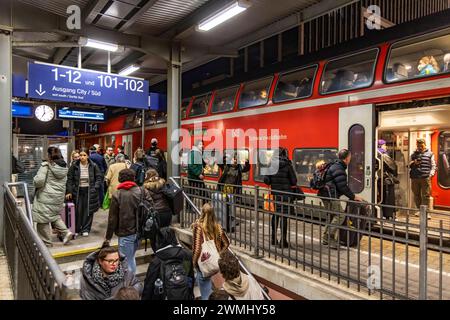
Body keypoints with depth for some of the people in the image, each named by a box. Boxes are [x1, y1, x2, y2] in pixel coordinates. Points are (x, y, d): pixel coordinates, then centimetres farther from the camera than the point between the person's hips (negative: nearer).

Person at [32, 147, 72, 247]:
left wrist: (35, 181, 1)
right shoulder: (64, 167, 6)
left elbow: (39, 181, -20)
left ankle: (46, 243, 15)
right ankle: (66, 232, 9)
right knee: (55, 215, 24)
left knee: (43, 220, 6)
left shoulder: (46, 166, -15)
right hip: (59, 197, 7)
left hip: (46, 197, -7)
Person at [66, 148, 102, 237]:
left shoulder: (93, 166, -2)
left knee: (88, 211, 4)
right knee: (78, 211, 3)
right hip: (77, 191, 0)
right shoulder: (74, 166, -2)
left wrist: (95, 188, -8)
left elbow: (99, 178, 4)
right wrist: (69, 191, -5)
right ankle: (76, 229, 20)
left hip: (89, 191, 0)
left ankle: (86, 229, 17)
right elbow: (69, 179, 1)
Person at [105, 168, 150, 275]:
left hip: (125, 233, -4)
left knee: (127, 261, 6)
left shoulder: (117, 195, -10)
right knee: (131, 257, 22)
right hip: (139, 231, 4)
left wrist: (108, 237, 3)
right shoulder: (142, 191, -3)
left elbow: (112, 218, -6)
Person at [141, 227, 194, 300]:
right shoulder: (187, 255, -13)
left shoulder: (156, 261, -22)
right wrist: (191, 296, 14)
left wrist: (145, 298, 3)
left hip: (163, 297, -2)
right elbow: (191, 279, 0)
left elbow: (148, 286, -13)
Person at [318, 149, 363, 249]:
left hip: (326, 195, 11)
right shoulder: (338, 168, -15)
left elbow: (343, 184, 25)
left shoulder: (335, 166, 19)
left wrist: (352, 195, 24)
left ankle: (325, 238, 20)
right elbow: (342, 186, -19)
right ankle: (330, 238, -7)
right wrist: (353, 197, -10)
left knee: (332, 216, 16)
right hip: (331, 196, -11)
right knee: (340, 215, -8)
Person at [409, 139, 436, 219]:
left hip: (426, 178, -3)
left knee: (426, 195, -3)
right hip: (415, 178, 3)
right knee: (416, 195, 9)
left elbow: (433, 166, 7)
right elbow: (409, 165, 18)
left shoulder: (430, 154, 8)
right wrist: (413, 163, -3)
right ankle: (419, 209, 21)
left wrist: (431, 174, -7)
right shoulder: (414, 154, 14)